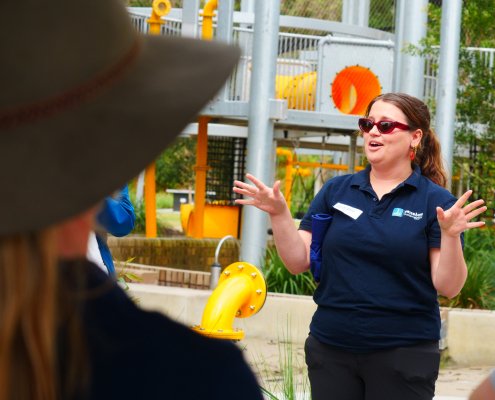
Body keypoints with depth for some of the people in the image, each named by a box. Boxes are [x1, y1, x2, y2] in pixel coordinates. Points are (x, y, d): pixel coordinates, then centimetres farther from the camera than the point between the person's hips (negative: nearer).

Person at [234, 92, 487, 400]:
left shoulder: (436, 201, -2)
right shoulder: (336, 191, 7)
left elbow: (448, 287, -8)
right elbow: (299, 262, 4)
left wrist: (450, 235, -23)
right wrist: (279, 214, -9)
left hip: (404, 353, -3)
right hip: (330, 349, 3)